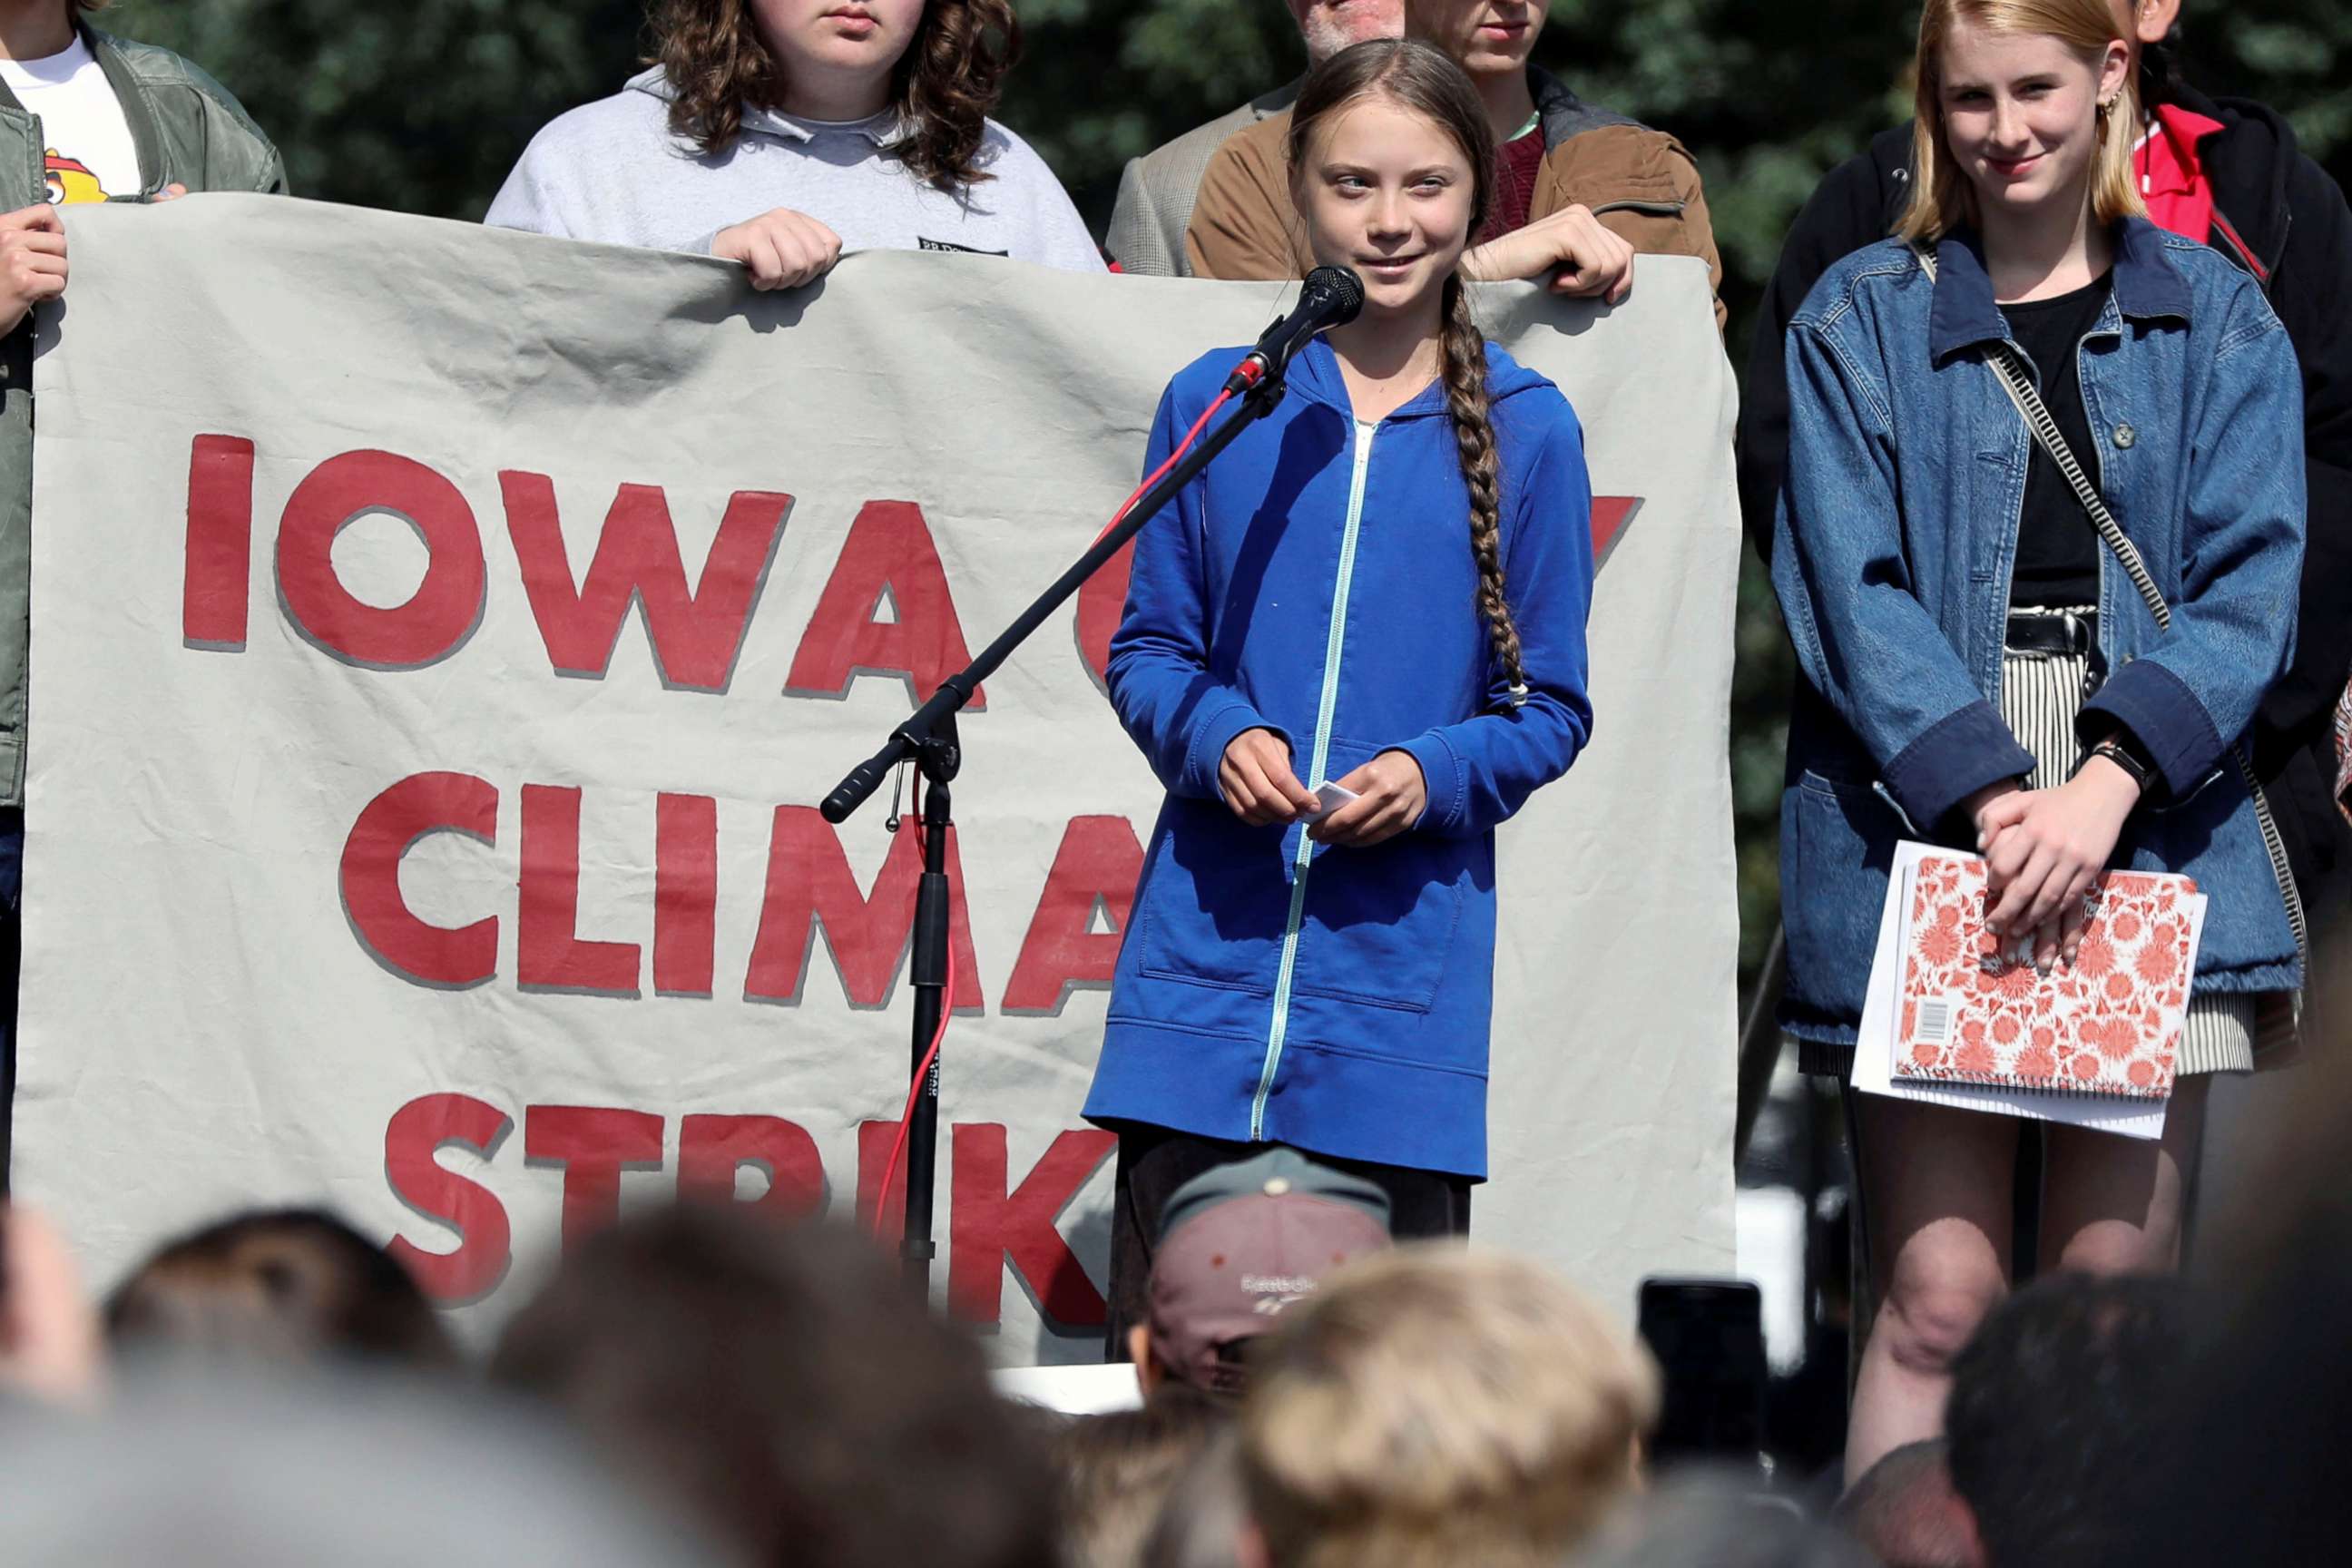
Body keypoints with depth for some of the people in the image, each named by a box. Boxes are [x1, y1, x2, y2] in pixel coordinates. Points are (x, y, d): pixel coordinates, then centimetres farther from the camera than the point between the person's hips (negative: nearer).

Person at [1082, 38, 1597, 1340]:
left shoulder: (1525, 430, 4)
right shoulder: (1218, 402, 6)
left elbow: (1552, 709, 6)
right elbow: (1147, 650, 10)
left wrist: (1436, 775, -13)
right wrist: (1215, 734, -11)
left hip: (1406, 963, -1)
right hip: (1209, 940, 1)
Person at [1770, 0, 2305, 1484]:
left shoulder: (2217, 320, 11)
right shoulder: (1862, 320, 9)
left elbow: (2249, 585, 1)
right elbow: (1852, 589, -1)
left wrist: (2104, 785, -14)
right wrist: (1990, 797, -15)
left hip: (2153, 826, 1)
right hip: (1922, 824, -1)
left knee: (2118, 1293, -2)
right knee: (1940, 1295, -6)